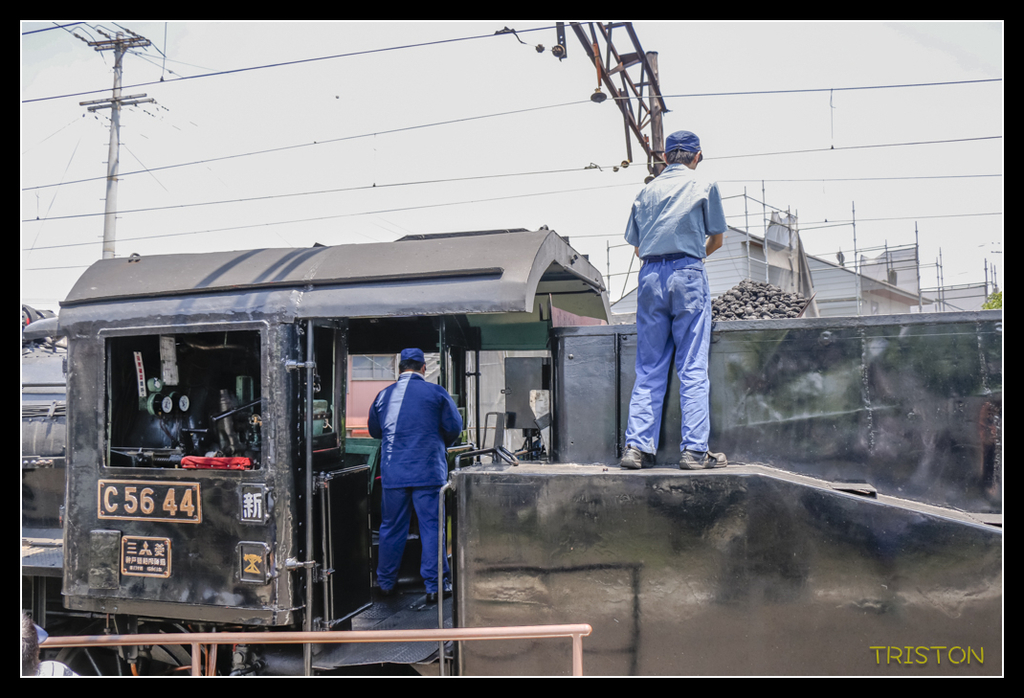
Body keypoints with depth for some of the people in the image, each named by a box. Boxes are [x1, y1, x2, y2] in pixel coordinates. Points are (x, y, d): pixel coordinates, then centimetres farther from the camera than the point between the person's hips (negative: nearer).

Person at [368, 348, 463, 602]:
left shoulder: (383, 395, 5)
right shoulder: (436, 393, -3)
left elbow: (374, 431, 18)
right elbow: (455, 427, 0)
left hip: (393, 473, 3)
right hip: (428, 471, -3)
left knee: (391, 528, 12)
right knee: (431, 527, 3)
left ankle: (386, 583, 24)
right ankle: (435, 585, 6)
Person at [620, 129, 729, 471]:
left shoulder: (646, 191, 15)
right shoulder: (704, 187, 7)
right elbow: (717, 239, 14)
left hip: (650, 276, 3)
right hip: (687, 275, -3)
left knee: (648, 368, 6)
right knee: (693, 368, -2)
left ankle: (637, 446, 3)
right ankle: (694, 449, -3)